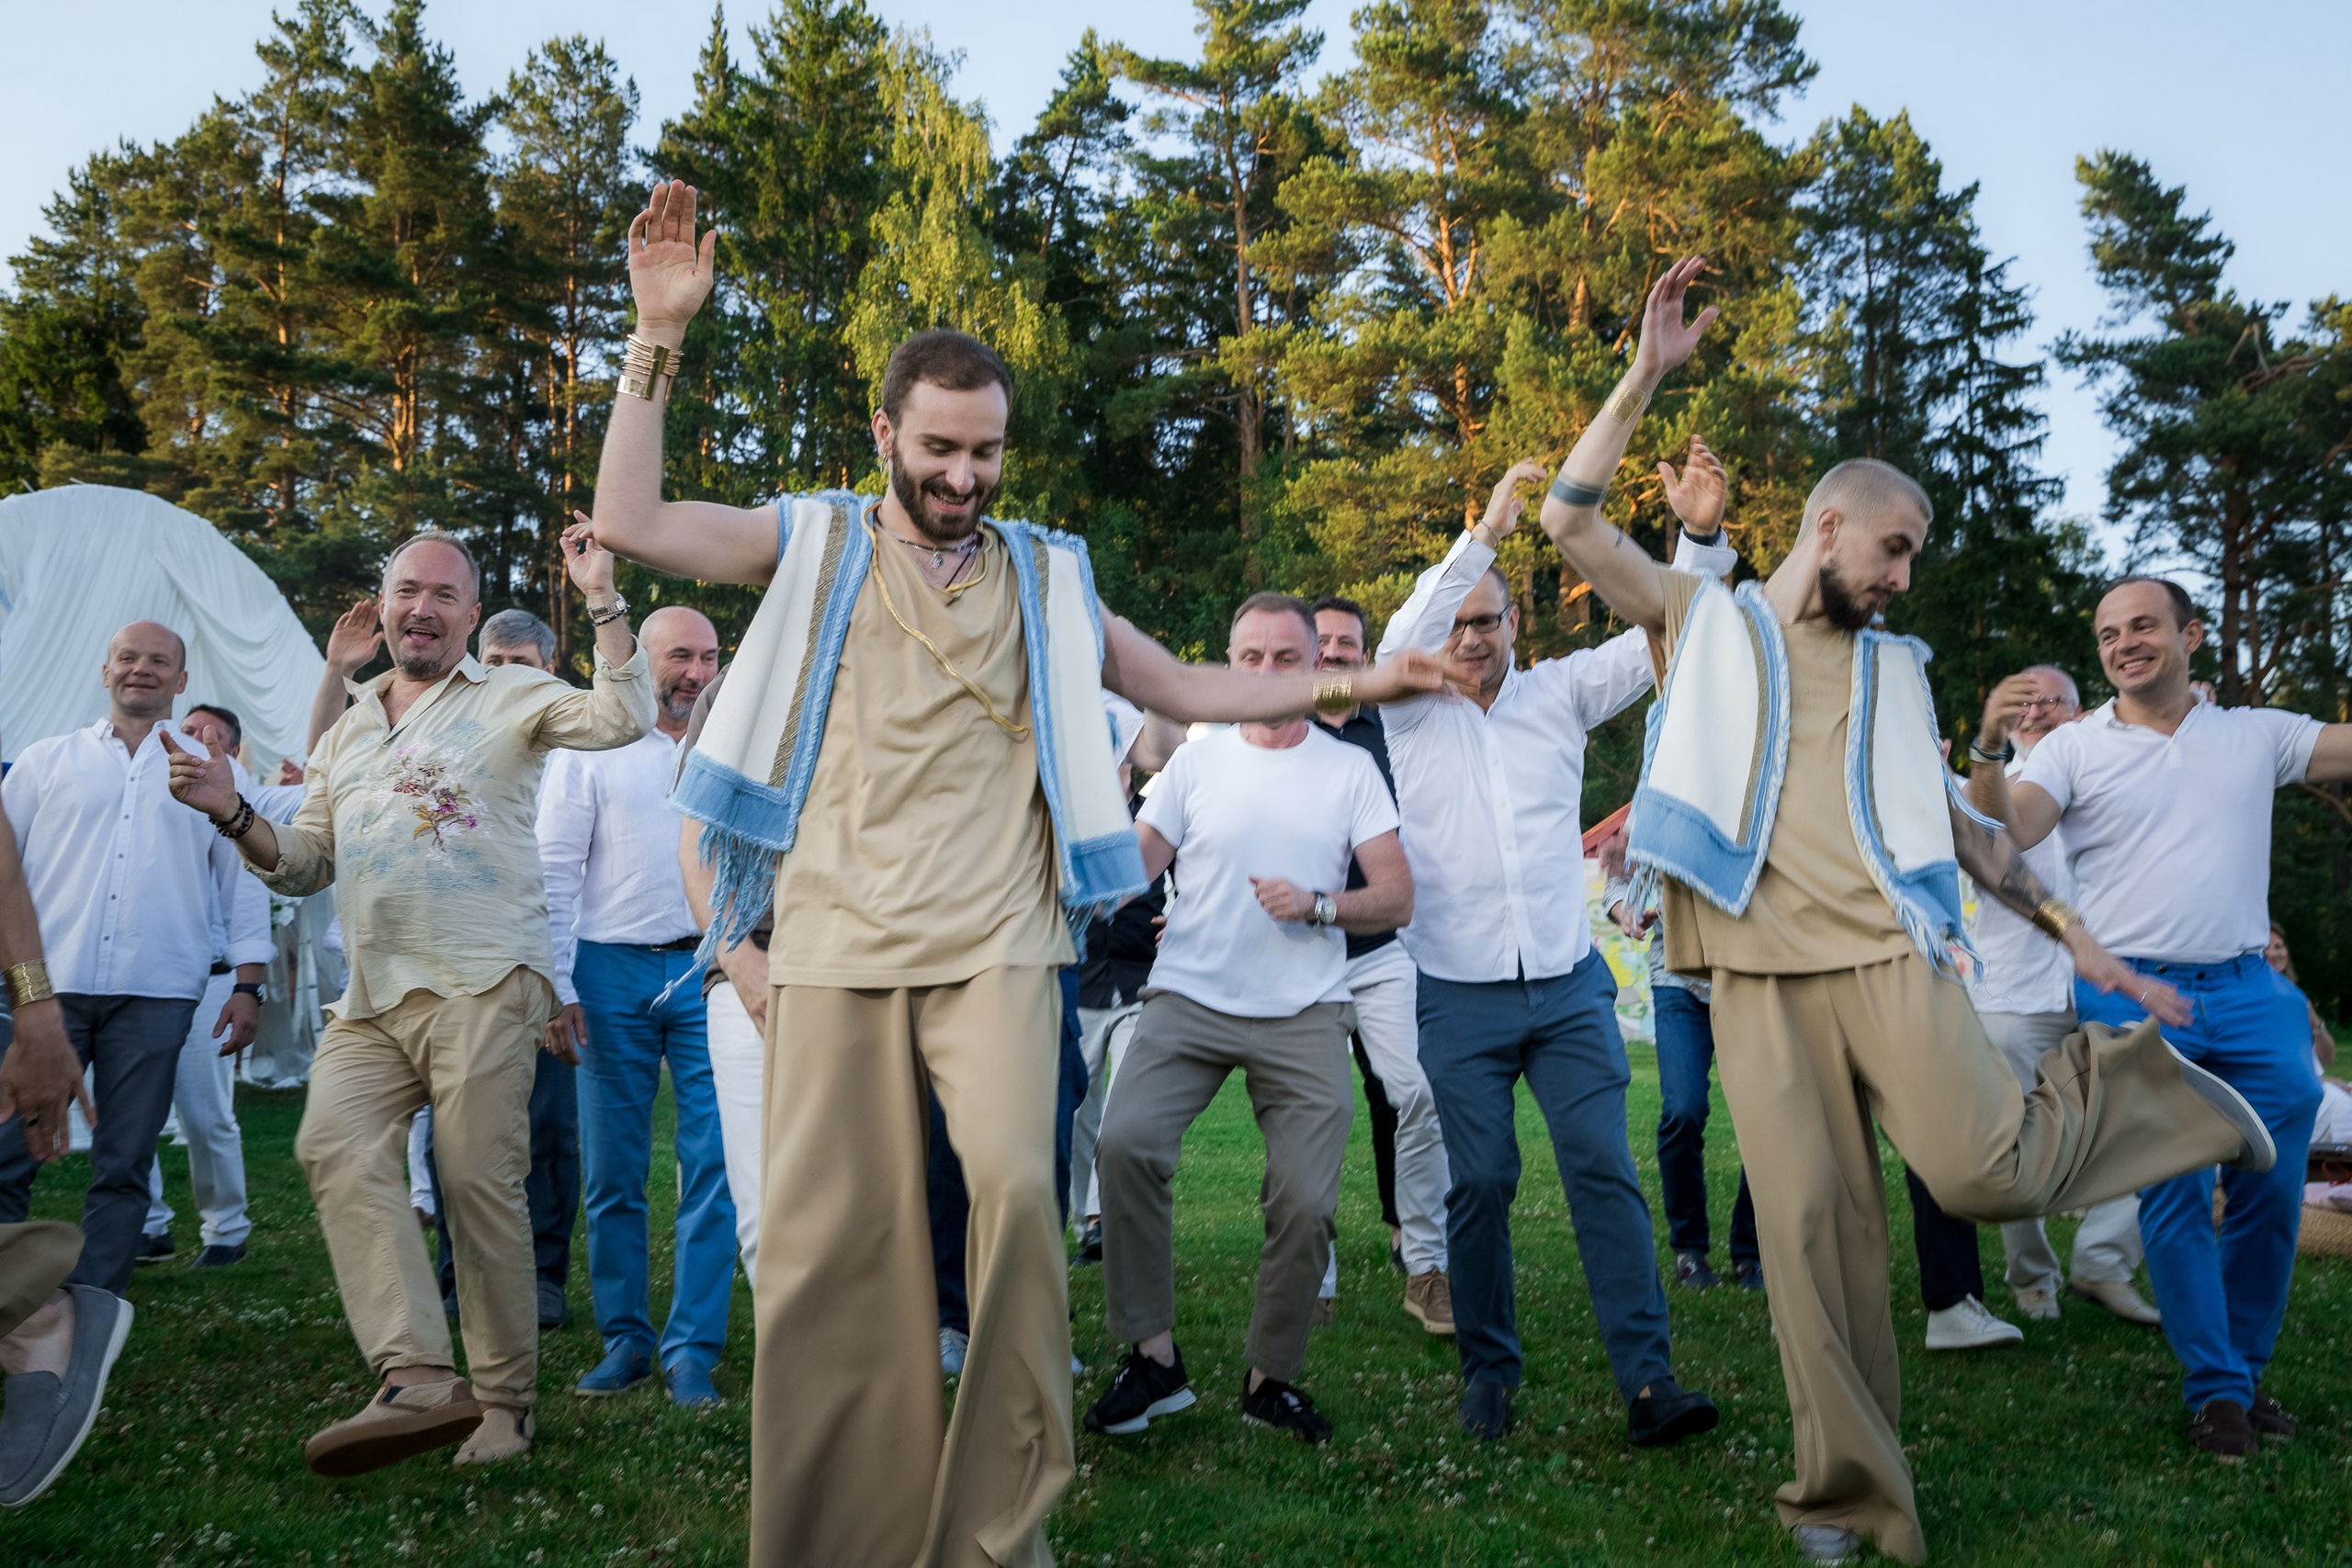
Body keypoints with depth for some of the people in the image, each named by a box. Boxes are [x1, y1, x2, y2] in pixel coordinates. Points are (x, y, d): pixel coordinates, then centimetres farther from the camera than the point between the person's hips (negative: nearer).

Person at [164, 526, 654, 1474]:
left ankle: (505, 1398, 6)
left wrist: (602, 598, -12)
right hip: (370, 997, 6)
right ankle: (419, 1377, -23)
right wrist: (231, 812, 7)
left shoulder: (510, 697, 7)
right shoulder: (346, 731, 25)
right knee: (334, 1146, -17)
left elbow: (622, 719, -10)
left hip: (482, 986, -5)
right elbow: (305, 865, 24)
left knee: (478, 1180, -6)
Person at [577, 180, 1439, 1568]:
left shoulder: (1044, 576, 16)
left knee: (1016, 1183, -21)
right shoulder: (817, 542, 12)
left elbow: (1184, 688, 21)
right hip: (839, 944, 0)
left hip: (996, 943, 0)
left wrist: (1348, 687, 16)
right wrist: (658, 340, -5)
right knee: (831, 1238, -1)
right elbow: (630, 522, 1)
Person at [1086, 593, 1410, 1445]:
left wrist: (1318, 905, -13)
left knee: (1306, 1203, -7)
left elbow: (1397, 899, 4)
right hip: (1188, 1000, 0)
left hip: (1305, 1017, 0)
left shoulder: (1351, 769, 8)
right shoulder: (1195, 760, 9)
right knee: (1125, 1142, -23)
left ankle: (1272, 1376, 17)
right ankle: (1151, 1356, -7)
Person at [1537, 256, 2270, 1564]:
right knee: (1808, 1220, -4)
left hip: (1889, 951, 1)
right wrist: (1648, 375, -1)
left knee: (1984, 1172, -18)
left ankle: (2131, 1082, 14)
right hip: (1759, 975, -1)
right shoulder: (1705, 620, 12)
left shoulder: (1894, 669, 20)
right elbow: (1572, 520, 3)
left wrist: (2072, 928, 18)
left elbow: (1956, 819, 22)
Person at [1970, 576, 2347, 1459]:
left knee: (2273, 1193, 5)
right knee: (2174, 1197, -1)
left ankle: (2246, 1368, 25)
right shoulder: (2074, 748, 2)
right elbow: (2010, 832, -12)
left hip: (2251, 995, 3)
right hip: (2134, 997, -2)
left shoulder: (2257, 735, 11)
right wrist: (1989, 752, -29)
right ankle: (2216, 1388, 12)